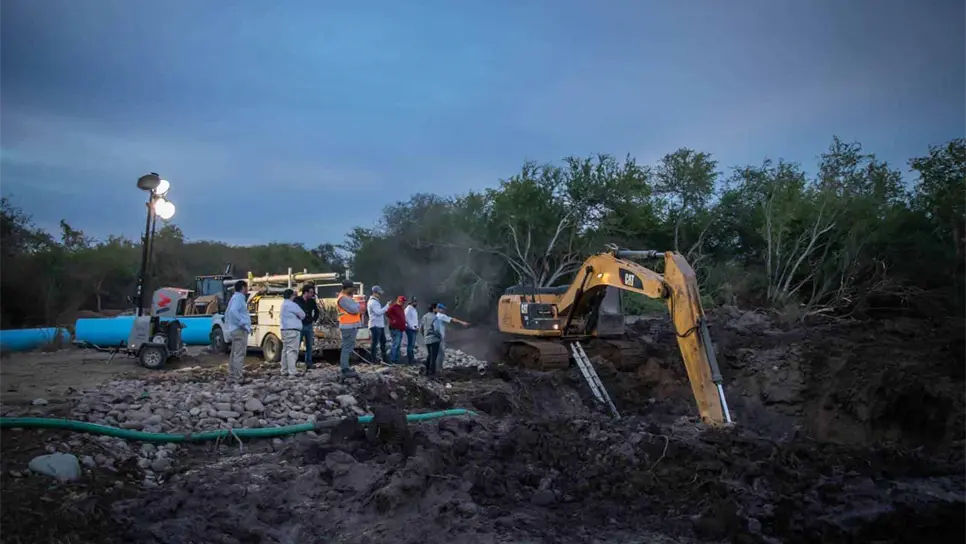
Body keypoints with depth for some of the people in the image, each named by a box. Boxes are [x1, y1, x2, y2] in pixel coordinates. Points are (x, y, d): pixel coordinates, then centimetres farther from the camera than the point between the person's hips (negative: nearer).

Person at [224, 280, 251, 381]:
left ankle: (232, 376, 19)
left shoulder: (234, 297, 20)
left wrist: (228, 325, 23)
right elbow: (233, 311, -27)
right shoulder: (239, 298, -12)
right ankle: (237, 377, -13)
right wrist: (242, 323, -24)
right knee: (239, 354, -11)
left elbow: (227, 312, 26)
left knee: (234, 354, 14)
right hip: (240, 330, -11)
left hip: (234, 330, 11)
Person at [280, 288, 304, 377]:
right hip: (292, 330, -10)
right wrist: (300, 317, 15)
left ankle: (284, 371, 16)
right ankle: (292, 372, -15)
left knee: (285, 350, 13)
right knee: (292, 351, -11)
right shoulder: (291, 304, -12)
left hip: (285, 330, 10)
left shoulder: (284, 303, 18)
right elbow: (302, 314, -7)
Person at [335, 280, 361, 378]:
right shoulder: (343, 298, -15)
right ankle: (345, 370, -7)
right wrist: (359, 305, -3)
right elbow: (354, 309, -22)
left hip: (351, 325, 11)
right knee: (347, 348, -9)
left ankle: (345, 367, 22)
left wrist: (358, 307, -4)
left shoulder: (347, 297, 19)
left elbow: (355, 308, 17)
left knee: (348, 347, 15)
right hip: (348, 326, -11)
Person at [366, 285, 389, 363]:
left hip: (380, 325, 10)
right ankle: (374, 359, -1)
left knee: (383, 341, 15)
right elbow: (378, 312, -23)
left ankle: (385, 358, 22)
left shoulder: (376, 301, 18)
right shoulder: (372, 302, -13)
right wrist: (387, 306, -18)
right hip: (375, 325, -10)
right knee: (375, 343, -5)